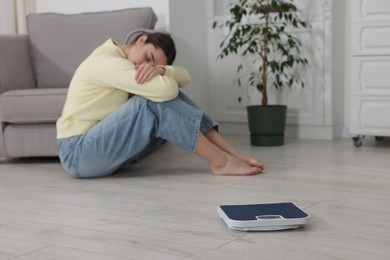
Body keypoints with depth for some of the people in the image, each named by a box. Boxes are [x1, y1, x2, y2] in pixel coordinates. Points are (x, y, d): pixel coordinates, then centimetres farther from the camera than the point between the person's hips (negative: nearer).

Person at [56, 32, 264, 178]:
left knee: (171, 97, -5)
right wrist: (160, 76, -7)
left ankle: (231, 153, -13)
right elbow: (165, 89, -30)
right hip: (77, 153, -9)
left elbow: (184, 77, -1)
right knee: (153, 102, -27)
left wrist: (159, 70, -23)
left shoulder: (126, 62, 10)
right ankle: (220, 161, -23)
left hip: (102, 145, 9)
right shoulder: (105, 61, -19)